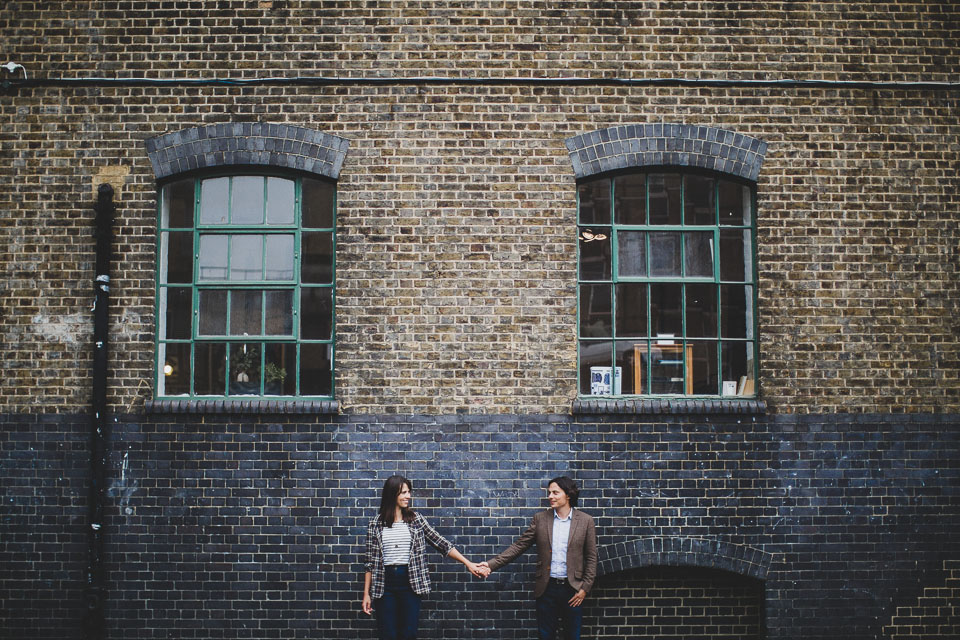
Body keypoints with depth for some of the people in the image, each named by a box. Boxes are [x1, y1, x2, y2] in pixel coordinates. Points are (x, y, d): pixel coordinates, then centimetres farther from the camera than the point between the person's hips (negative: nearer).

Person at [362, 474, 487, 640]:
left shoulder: (416, 520, 4)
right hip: (385, 584, 0)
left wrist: (468, 564, -4)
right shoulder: (376, 524, 3)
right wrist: (366, 594, 2)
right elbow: (370, 561, 5)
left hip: (410, 583, 1)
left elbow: (441, 544, 3)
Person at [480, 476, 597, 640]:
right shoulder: (540, 519, 4)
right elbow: (519, 545, 2)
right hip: (547, 588, 1)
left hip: (572, 589, -1)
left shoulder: (585, 521, 0)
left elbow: (591, 558, 2)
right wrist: (492, 564, -7)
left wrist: (585, 588, -4)